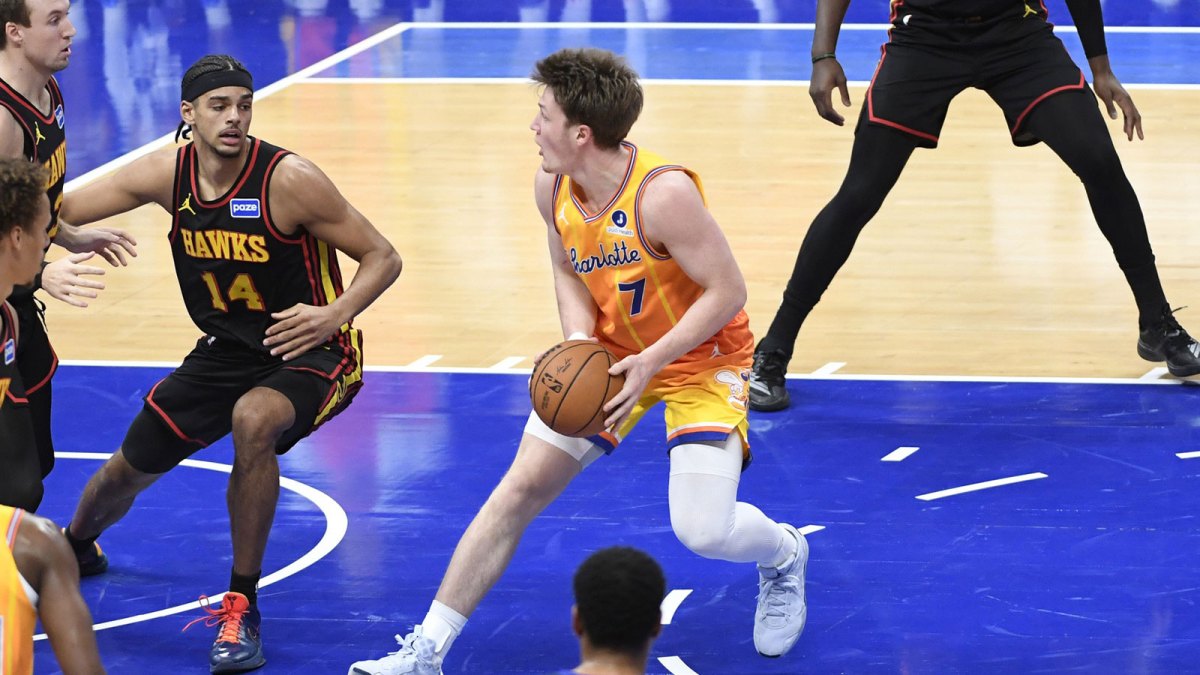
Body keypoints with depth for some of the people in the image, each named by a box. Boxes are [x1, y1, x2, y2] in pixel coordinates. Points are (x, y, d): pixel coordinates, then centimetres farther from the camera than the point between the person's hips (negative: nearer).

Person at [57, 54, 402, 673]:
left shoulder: (289, 180, -23)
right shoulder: (168, 174, -9)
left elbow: (382, 258, -17)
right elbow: (59, 214, -2)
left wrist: (334, 314, -34)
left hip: (308, 353, -6)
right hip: (226, 350, 6)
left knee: (253, 420, -38)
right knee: (132, 466, 15)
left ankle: (242, 609, -23)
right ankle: (75, 549, 53)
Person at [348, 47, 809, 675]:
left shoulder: (663, 194, -31)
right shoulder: (552, 187, -9)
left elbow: (728, 291, -25)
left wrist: (651, 363, -28)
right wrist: (579, 342, -12)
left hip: (700, 357, -6)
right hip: (608, 352, 6)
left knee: (702, 530, -18)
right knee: (521, 488, -1)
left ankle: (784, 557, 21)